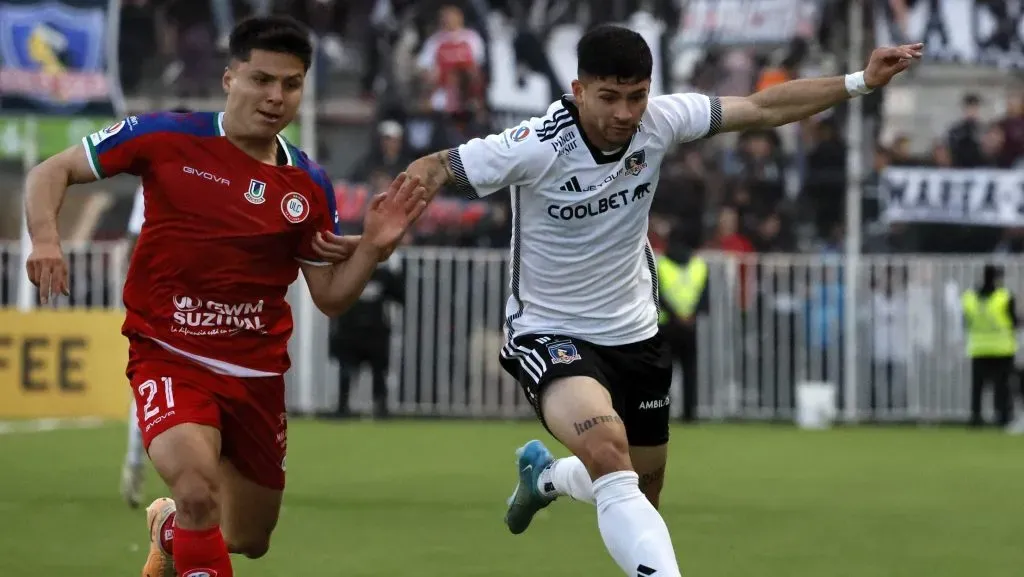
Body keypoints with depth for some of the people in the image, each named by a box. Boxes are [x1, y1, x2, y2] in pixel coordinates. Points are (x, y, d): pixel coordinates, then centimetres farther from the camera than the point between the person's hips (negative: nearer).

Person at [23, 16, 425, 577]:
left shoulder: (310, 187, 1)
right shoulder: (166, 138, -9)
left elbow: (330, 296, 7)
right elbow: (51, 172, -2)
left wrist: (373, 246, -11)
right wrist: (45, 238, -21)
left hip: (256, 373, 4)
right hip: (168, 358, -4)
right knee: (198, 488, -33)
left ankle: (170, 527, 50)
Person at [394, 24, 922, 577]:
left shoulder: (660, 120, -13)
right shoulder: (534, 146, -25)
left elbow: (764, 107, -4)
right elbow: (433, 169, -18)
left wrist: (861, 81, -7)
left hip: (634, 333, 6)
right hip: (550, 335, -6)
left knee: (641, 493, 19)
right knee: (607, 448, -36)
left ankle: (542, 474, 51)